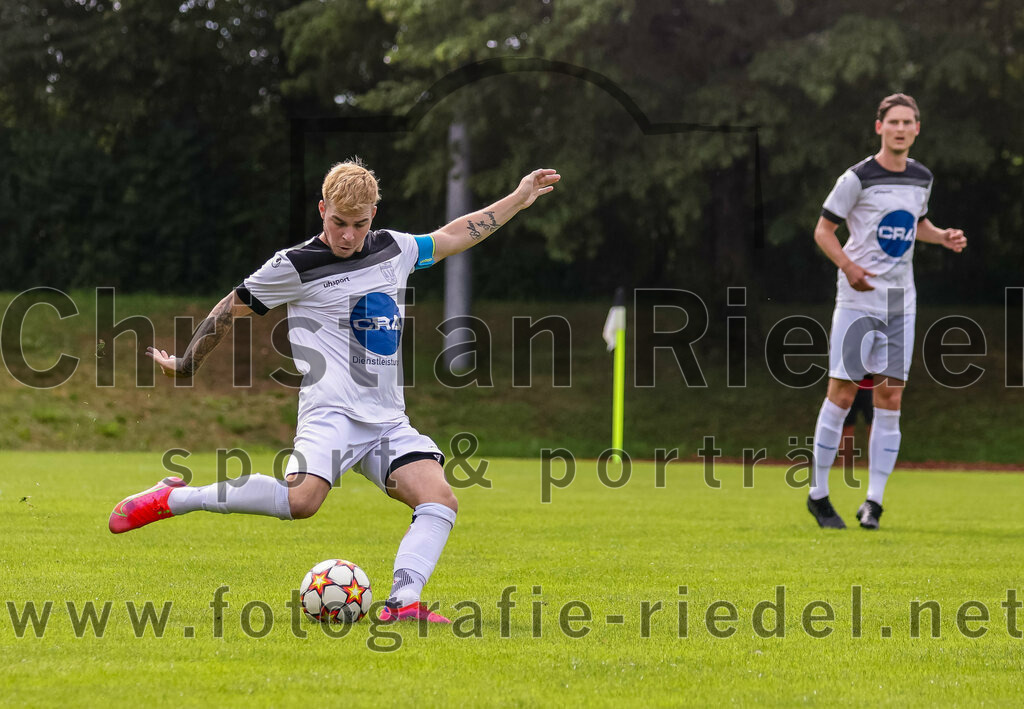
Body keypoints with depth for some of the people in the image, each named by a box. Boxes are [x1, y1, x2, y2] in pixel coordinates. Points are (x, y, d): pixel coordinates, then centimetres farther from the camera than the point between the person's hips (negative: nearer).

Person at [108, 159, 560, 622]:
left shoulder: (394, 249, 14)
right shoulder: (296, 267, -2)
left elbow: (452, 237, 30)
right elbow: (232, 308, 8)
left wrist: (519, 199, 32)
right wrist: (185, 365, 16)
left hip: (388, 420, 6)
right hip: (332, 410, -6)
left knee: (441, 501, -16)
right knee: (300, 499, -31)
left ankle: (403, 602, -25)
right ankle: (172, 499, -18)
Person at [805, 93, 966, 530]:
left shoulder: (921, 178, 8)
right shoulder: (857, 179, -9)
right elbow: (823, 231, -5)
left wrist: (943, 237, 5)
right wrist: (850, 267, -20)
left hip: (901, 302, 5)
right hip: (858, 299, -5)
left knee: (890, 401, 0)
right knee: (841, 395, -4)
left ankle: (873, 502, 3)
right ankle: (819, 495, 8)